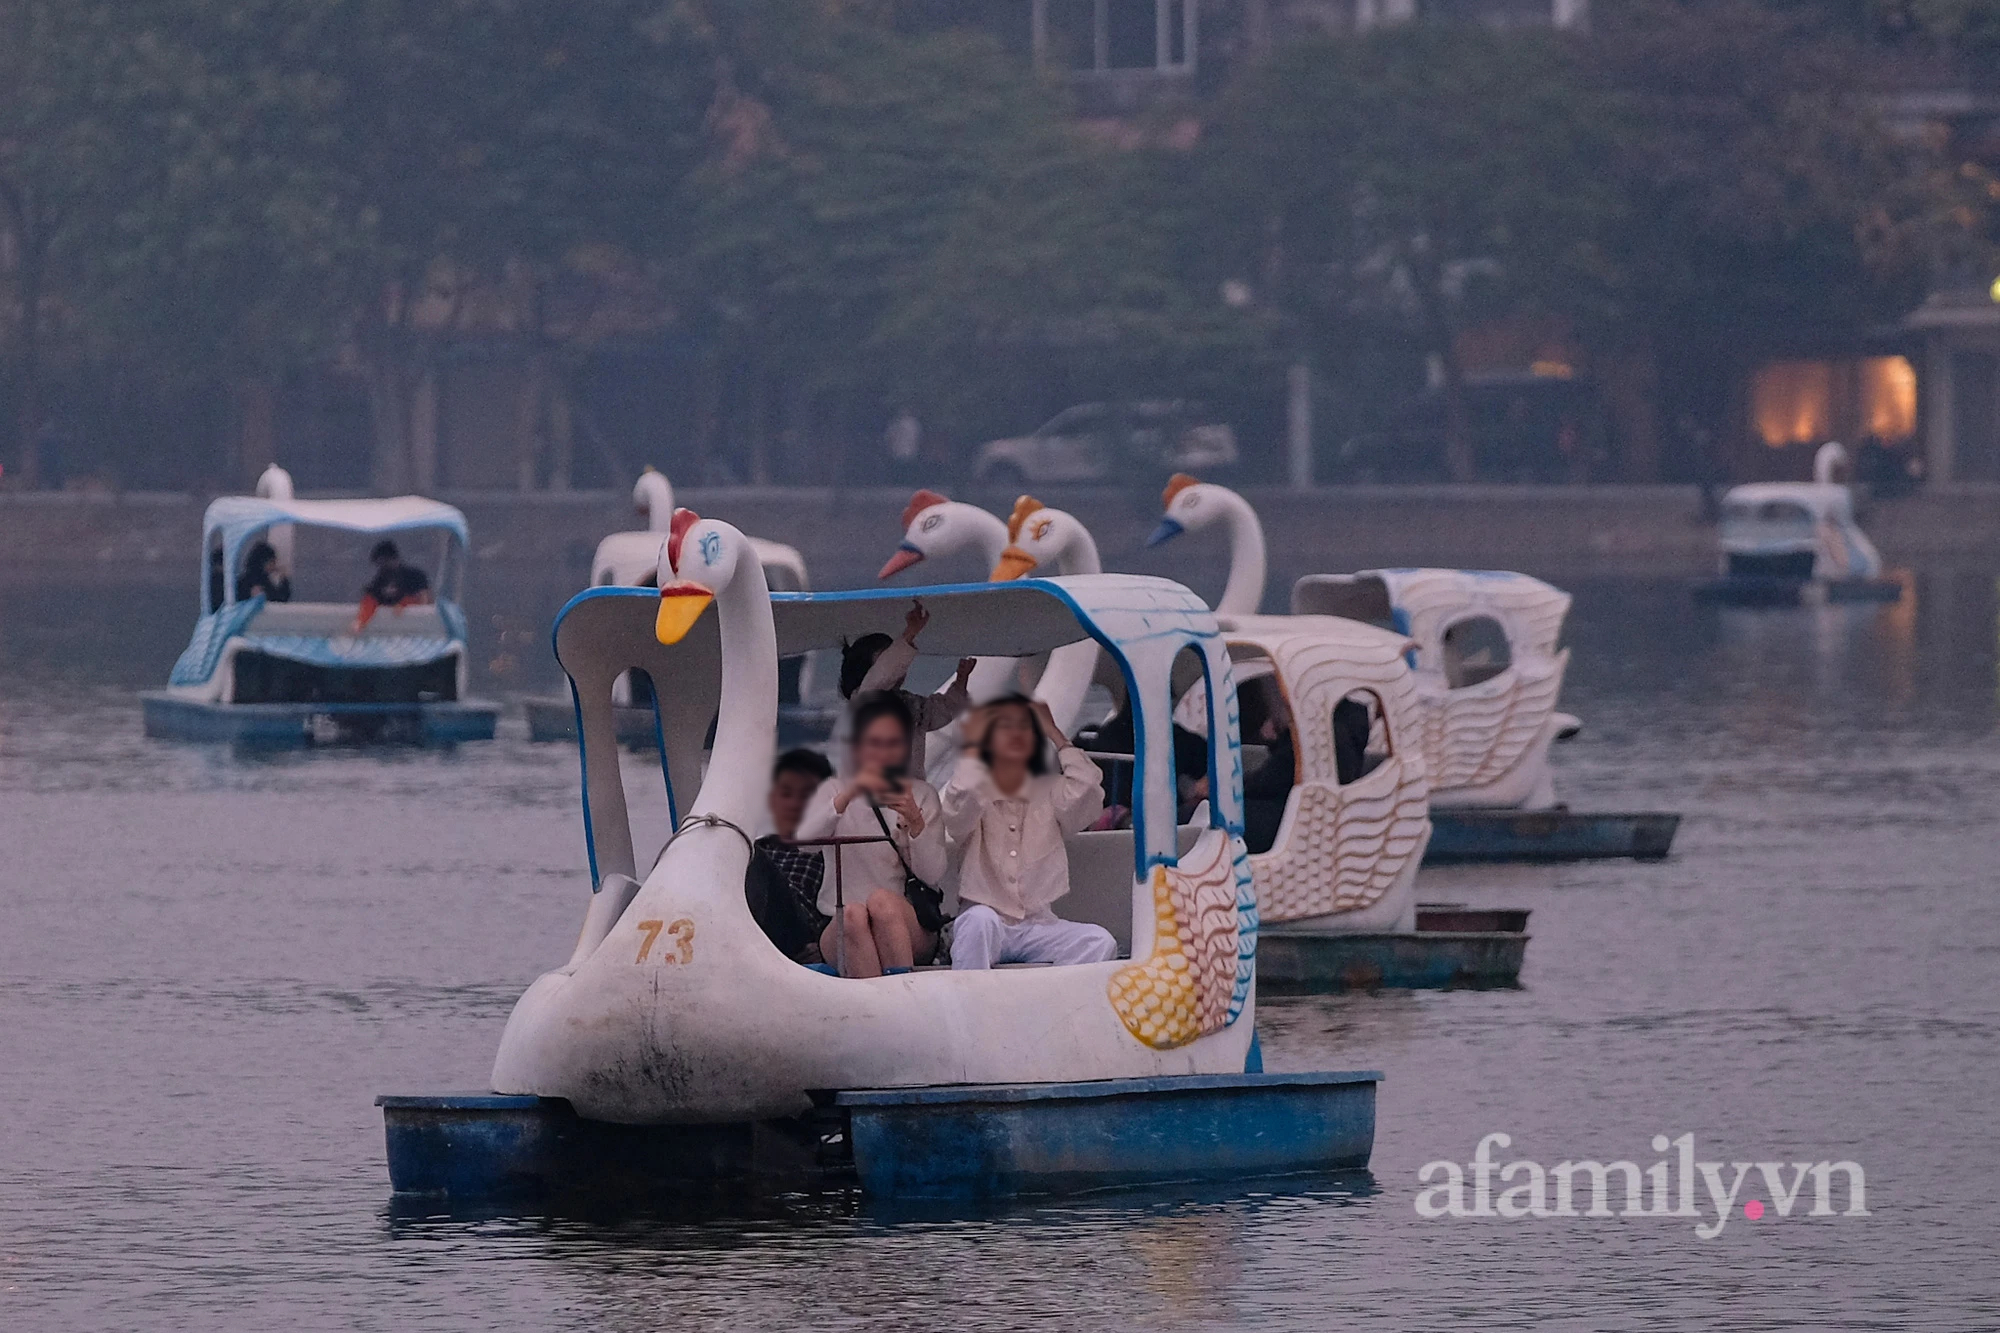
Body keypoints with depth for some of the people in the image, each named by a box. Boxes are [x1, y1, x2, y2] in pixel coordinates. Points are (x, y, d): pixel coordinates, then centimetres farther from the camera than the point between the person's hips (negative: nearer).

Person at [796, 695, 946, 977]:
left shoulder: (921, 795, 14)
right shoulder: (835, 790, 15)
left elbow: (933, 876, 1)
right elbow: (804, 840, -9)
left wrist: (915, 822, -16)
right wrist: (848, 795, -22)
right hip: (839, 931, 0)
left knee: (881, 900, -33)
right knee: (854, 914, -35)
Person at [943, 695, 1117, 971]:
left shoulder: (1050, 791, 13)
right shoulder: (973, 789, 6)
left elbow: (1088, 798, -9)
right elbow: (958, 813, -19)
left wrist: (1056, 735, 1)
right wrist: (972, 746, -5)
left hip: (1039, 925, 3)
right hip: (986, 927, -3)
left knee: (1100, 942, -24)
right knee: (980, 919, -38)